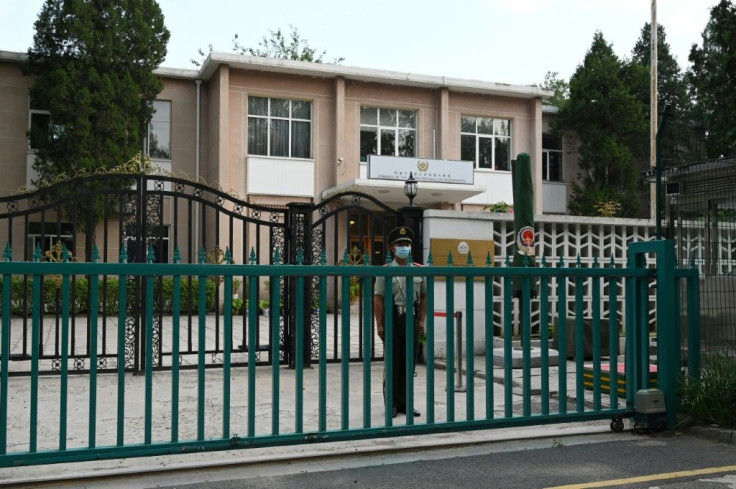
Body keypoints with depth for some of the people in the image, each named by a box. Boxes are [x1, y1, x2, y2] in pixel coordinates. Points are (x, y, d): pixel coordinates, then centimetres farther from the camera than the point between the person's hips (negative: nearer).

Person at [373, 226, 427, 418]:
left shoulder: (419, 270, 8)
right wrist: (379, 325, -9)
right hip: (393, 319, -3)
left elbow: (424, 297, 11)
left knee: (409, 363, 7)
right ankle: (391, 404, 12)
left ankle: (405, 403, 18)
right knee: (393, 363, 3)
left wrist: (421, 321, 4)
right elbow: (378, 299, -4)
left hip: (412, 318, 3)